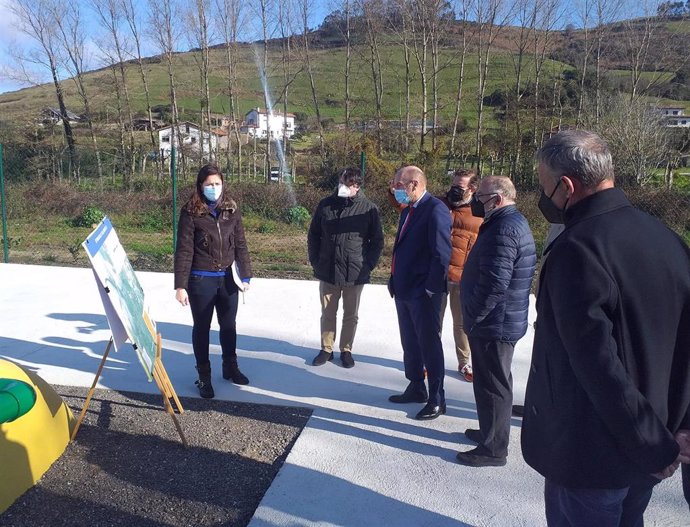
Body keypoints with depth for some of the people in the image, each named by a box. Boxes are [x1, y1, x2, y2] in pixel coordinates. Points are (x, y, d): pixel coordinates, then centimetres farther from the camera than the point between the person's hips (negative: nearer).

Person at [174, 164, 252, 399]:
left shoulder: (231, 210, 2)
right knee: (202, 327, 10)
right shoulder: (191, 212, -9)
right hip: (201, 280, -4)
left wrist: (245, 275, 0)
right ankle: (204, 376, 23)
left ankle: (230, 367, 36)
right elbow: (183, 250, -11)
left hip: (227, 278, 4)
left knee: (228, 325, 17)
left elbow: (240, 244, 4)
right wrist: (180, 285, -15)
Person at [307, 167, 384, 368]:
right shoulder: (326, 205, -1)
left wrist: (369, 265, -6)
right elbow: (313, 235, 8)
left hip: (356, 273, -1)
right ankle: (326, 349, 29)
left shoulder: (369, 208, -6)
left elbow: (377, 241, 0)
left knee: (350, 315, 13)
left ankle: (346, 350, 29)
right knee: (327, 314, 13)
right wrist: (315, 261, 2)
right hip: (327, 271, 2)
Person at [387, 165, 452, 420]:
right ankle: (416, 388, 33)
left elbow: (442, 253, -20)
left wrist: (430, 289, -18)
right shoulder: (408, 211, 14)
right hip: (404, 291, 9)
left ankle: (437, 400, 14)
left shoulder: (435, 210, -15)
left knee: (429, 345, 2)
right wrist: (395, 281, 12)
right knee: (410, 343, 17)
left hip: (423, 293, -9)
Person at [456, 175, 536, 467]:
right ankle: (490, 432, 39)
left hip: (495, 324, -11)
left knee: (492, 385, 2)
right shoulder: (513, 222, 13)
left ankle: (493, 449, 16)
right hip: (499, 322, 11)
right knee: (492, 382, 23)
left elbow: (494, 284, -29)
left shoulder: (504, 229, -23)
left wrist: (472, 316, -18)